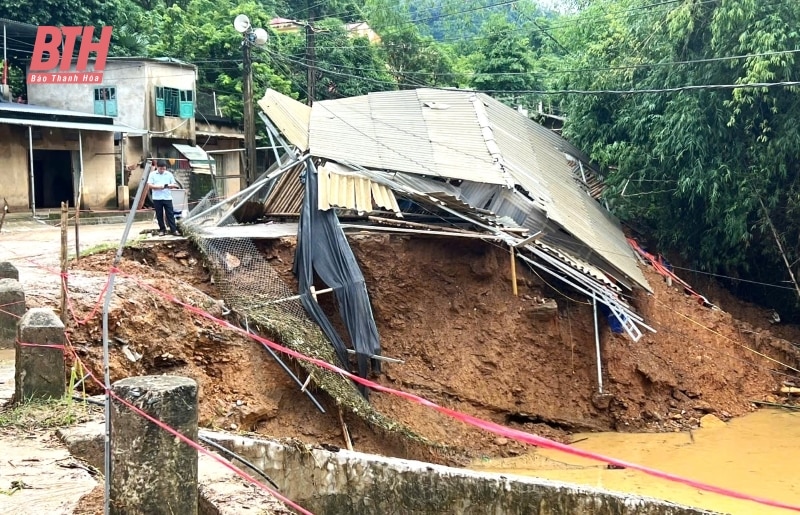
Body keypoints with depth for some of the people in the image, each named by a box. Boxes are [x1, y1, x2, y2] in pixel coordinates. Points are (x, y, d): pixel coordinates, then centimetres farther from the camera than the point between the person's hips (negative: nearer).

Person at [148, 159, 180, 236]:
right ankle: (162, 230, 14)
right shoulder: (152, 174, 2)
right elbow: (150, 185, -6)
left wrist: (168, 186, -15)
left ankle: (173, 230, -2)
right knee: (159, 215, 5)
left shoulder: (169, 174, 6)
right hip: (157, 198, 0)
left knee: (170, 214, -2)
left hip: (167, 198, 0)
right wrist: (159, 187, -18)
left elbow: (173, 185, 7)